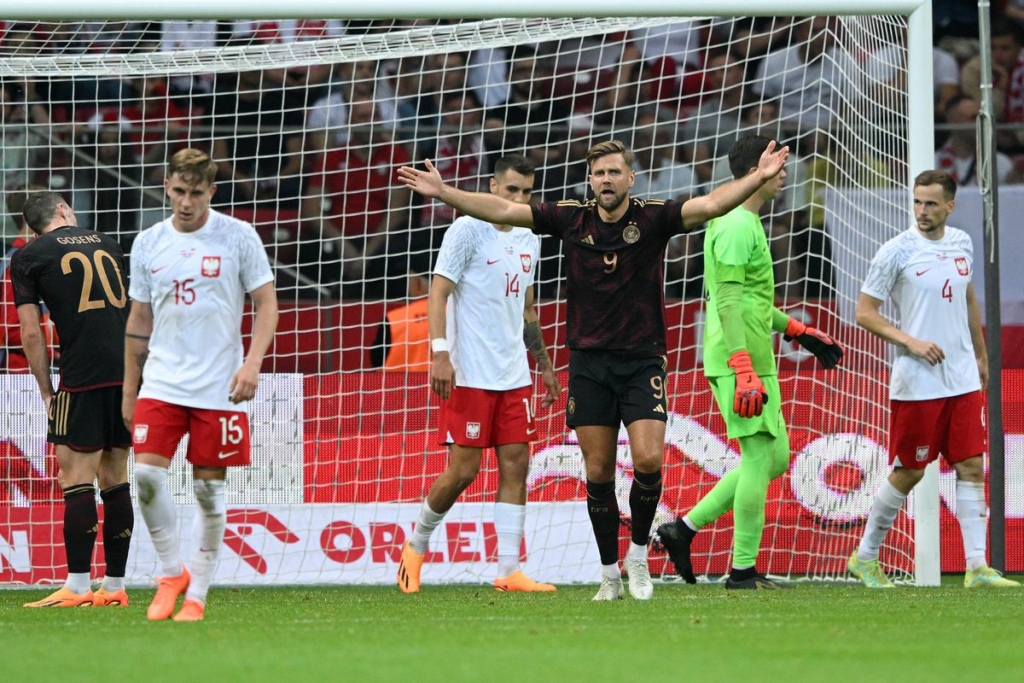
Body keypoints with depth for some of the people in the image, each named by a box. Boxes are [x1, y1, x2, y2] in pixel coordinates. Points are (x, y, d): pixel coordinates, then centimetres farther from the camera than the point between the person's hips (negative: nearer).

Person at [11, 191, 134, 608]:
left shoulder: (28, 258, 5)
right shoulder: (106, 245, 19)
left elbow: (31, 333, 0)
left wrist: (46, 392, 6)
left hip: (84, 376, -5)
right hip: (130, 371, 5)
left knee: (76, 479, -5)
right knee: (114, 478, 10)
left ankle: (77, 587, -10)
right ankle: (114, 586, 12)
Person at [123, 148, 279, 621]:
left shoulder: (238, 237, -2)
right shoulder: (148, 243, 7)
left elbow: (267, 304, 1)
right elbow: (139, 321, 14)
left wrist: (252, 362, -14)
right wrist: (129, 392, 13)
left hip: (218, 387, -2)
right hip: (161, 382, 2)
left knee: (209, 490, 1)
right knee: (146, 474, -13)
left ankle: (196, 594, 11)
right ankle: (171, 573, 5)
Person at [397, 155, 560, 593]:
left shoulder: (528, 240, 15)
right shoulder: (468, 231, -7)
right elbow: (438, 293, -12)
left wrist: (544, 364, 24)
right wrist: (440, 354, -22)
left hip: (514, 376, 7)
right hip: (470, 375, -7)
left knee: (516, 464, 0)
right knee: (463, 470, -7)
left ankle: (509, 571, 0)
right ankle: (416, 544, 16)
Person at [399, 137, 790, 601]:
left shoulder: (652, 218, -4)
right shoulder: (572, 219, 2)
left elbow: (710, 205, -17)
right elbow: (503, 210, 2)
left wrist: (758, 178, -33)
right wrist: (444, 192, -6)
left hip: (642, 361, -2)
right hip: (588, 362, 2)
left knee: (648, 461, -15)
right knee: (598, 473, 2)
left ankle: (638, 556, 6)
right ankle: (610, 574, 12)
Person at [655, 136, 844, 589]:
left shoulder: (746, 224, 19)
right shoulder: (737, 226, -14)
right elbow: (729, 303, -20)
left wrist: (801, 333, 28)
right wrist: (744, 371, -26)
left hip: (755, 361, 10)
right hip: (740, 362, -10)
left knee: (774, 458, 11)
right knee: (760, 457, -6)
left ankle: (684, 528, 13)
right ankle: (743, 570, -1)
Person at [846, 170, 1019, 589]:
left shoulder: (962, 244, 8)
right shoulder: (897, 251, -10)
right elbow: (865, 312, -8)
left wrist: (980, 355, 27)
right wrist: (911, 342, -17)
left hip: (963, 378, 5)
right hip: (917, 382, -5)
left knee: (971, 467, -1)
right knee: (908, 473, 2)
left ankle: (977, 566, -3)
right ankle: (864, 558, 17)